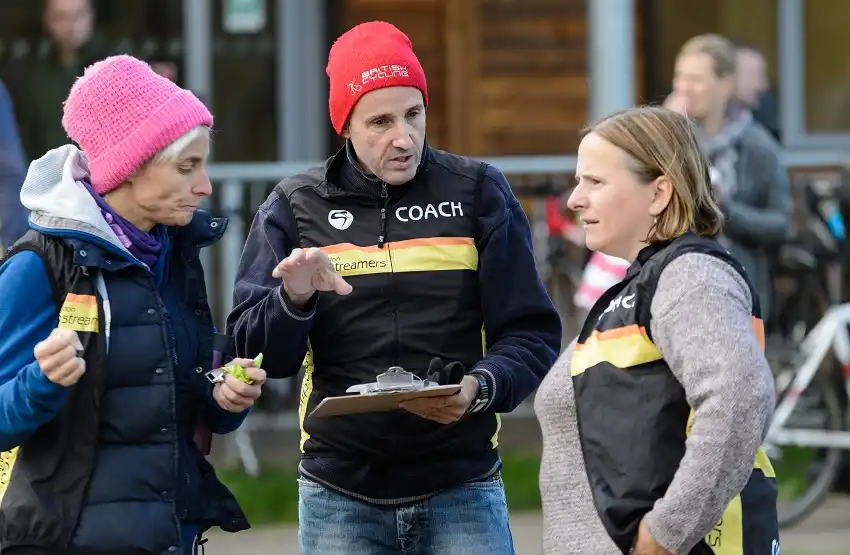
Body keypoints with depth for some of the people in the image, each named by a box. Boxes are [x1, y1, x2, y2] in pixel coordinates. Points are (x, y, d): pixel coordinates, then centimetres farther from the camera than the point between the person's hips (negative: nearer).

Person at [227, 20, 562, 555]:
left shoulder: (478, 192, 4)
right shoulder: (296, 206, 6)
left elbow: (532, 333, -1)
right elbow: (252, 351, 2)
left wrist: (480, 387, -21)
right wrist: (292, 299, -19)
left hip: (462, 490, -1)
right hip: (340, 495, 1)